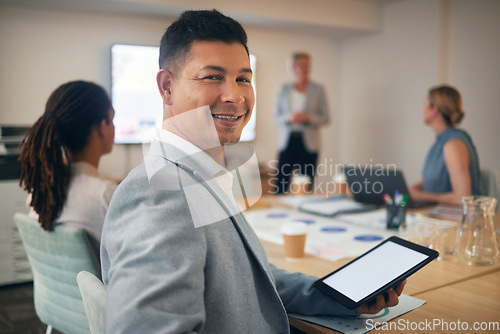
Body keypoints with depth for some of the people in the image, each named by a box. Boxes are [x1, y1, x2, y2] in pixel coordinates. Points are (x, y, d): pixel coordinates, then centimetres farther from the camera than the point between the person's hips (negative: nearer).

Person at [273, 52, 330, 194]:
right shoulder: (284, 89, 11)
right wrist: (289, 117, -12)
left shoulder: (318, 90, 6)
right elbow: (276, 117, 9)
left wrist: (308, 118, -14)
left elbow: (326, 118, 4)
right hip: (287, 141, 1)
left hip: (308, 143, -1)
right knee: (280, 185, -3)